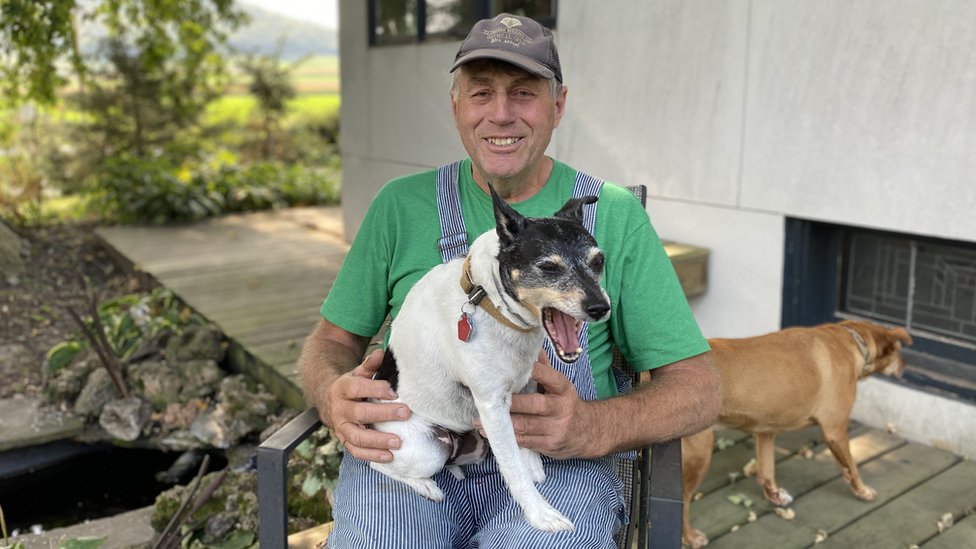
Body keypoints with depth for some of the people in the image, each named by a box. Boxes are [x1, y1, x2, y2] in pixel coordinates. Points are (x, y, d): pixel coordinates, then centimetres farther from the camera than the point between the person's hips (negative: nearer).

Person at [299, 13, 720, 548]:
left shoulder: (614, 215, 4)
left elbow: (697, 387, 2)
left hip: (556, 467, 0)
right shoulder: (402, 205, 8)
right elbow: (333, 339, 14)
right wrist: (333, 399, -11)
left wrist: (594, 428, -18)